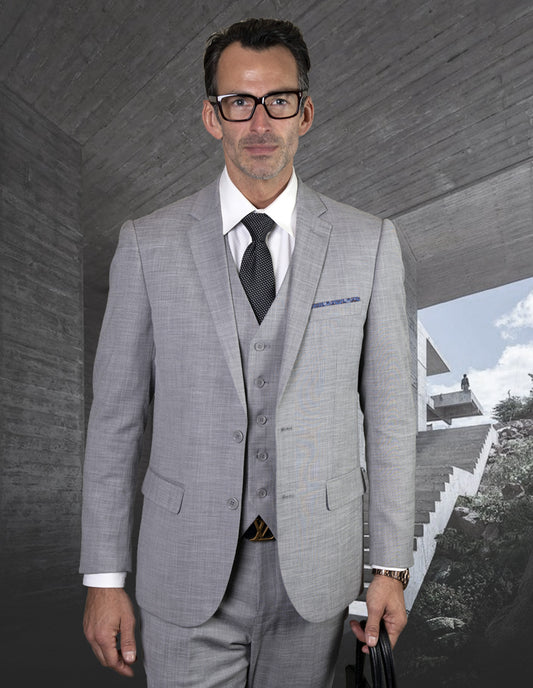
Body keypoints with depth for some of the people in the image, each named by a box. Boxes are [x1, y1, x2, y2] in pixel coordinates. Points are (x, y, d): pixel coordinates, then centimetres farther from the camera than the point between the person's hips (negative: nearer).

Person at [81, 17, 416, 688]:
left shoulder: (369, 242, -3)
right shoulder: (147, 244, -5)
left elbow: (388, 409, -1)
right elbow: (115, 414, -3)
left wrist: (390, 565, 1)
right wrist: (104, 578, -1)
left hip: (315, 569, 1)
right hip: (186, 575, 0)